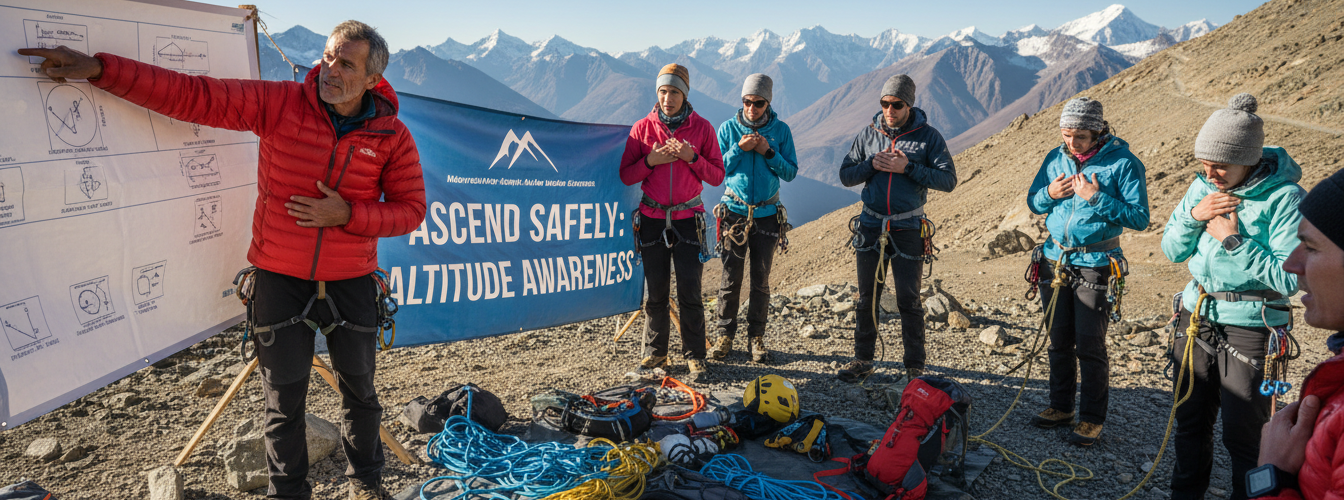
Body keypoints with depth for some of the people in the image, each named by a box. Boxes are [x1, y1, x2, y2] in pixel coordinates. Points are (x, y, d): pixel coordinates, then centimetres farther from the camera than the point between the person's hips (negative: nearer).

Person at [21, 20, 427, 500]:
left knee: (359, 388, 15)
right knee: (283, 398, 10)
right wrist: (98, 68, -16)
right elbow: (191, 95, -10)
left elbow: (410, 208, -5)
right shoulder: (278, 102, -8)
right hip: (280, 277, 0)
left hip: (351, 282, 0)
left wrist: (348, 214, -19)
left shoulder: (392, 136, -8)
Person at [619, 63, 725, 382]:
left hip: (688, 219, -1)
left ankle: (694, 356, 9)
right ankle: (655, 353, 17)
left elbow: (717, 176, 0)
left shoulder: (701, 128, 1)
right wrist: (650, 161, -14)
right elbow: (625, 176, 3)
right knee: (655, 291, 5)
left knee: (690, 292, -2)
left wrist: (692, 157, -15)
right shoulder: (642, 128, 3)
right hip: (652, 218, 1)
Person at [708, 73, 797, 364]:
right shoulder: (728, 128, 2)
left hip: (767, 214, 1)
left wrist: (768, 153, -13)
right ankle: (725, 335, 12)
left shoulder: (781, 130, 2)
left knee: (761, 280, 5)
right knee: (730, 278, 0)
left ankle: (756, 337, 15)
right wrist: (739, 149, -14)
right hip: (734, 213, 0)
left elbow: (791, 173, 1)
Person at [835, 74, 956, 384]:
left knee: (909, 300, 1)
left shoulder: (928, 136, -3)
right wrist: (872, 165, -12)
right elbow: (845, 176, 7)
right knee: (867, 297, 10)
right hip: (871, 226, 3)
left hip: (907, 229, -3)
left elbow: (948, 180, -9)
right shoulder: (868, 134, 6)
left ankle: (915, 368, 12)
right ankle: (863, 360, 21)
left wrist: (908, 168, -19)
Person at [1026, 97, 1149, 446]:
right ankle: (1061, 407, 28)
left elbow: (1139, 218, -13)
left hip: (1095, 265, -5)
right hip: (1055, 260, 5)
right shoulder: (1056, 159, 5)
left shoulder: (1122, 162, -10)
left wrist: (1097, 198, -22)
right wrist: (1050, 193, -8)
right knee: (1059, 341, 13)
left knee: (1090, 345, -1)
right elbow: (1032, 202, 13)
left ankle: (1092, 418, 12)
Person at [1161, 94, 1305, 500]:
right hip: (1196, 316, 6)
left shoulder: (1284, 198, -16)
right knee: (1190, 420, 18)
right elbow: (1172, 250, 5)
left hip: (1250, 326, -5)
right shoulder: (1202, 187, 1)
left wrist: (1234, 241, -22)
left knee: (1244, 434, 6)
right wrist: (1193, 215, -11)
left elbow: (1288, 279, -20)